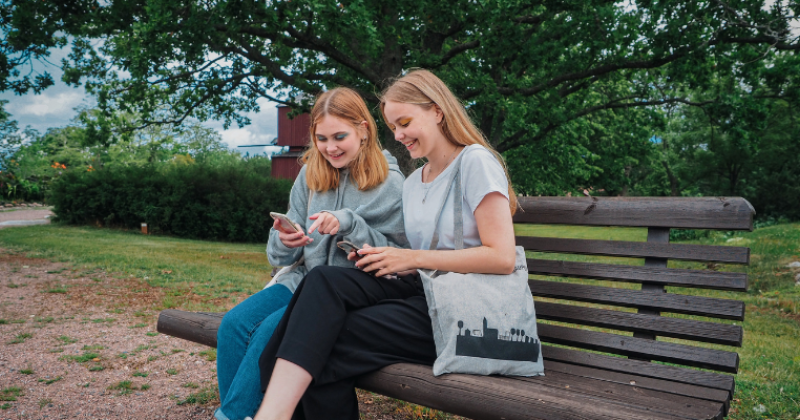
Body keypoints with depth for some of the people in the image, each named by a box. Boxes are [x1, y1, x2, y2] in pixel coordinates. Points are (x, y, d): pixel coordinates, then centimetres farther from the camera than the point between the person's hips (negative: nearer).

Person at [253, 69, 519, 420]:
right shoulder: (412, 183, 19)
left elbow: (502, 257, -14)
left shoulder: (475, 161, -4)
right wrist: (384, 259, 0)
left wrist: (412, 258, -12)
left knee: (325, 343, -23)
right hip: (419, 289, 7)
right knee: (322, 280, -20)